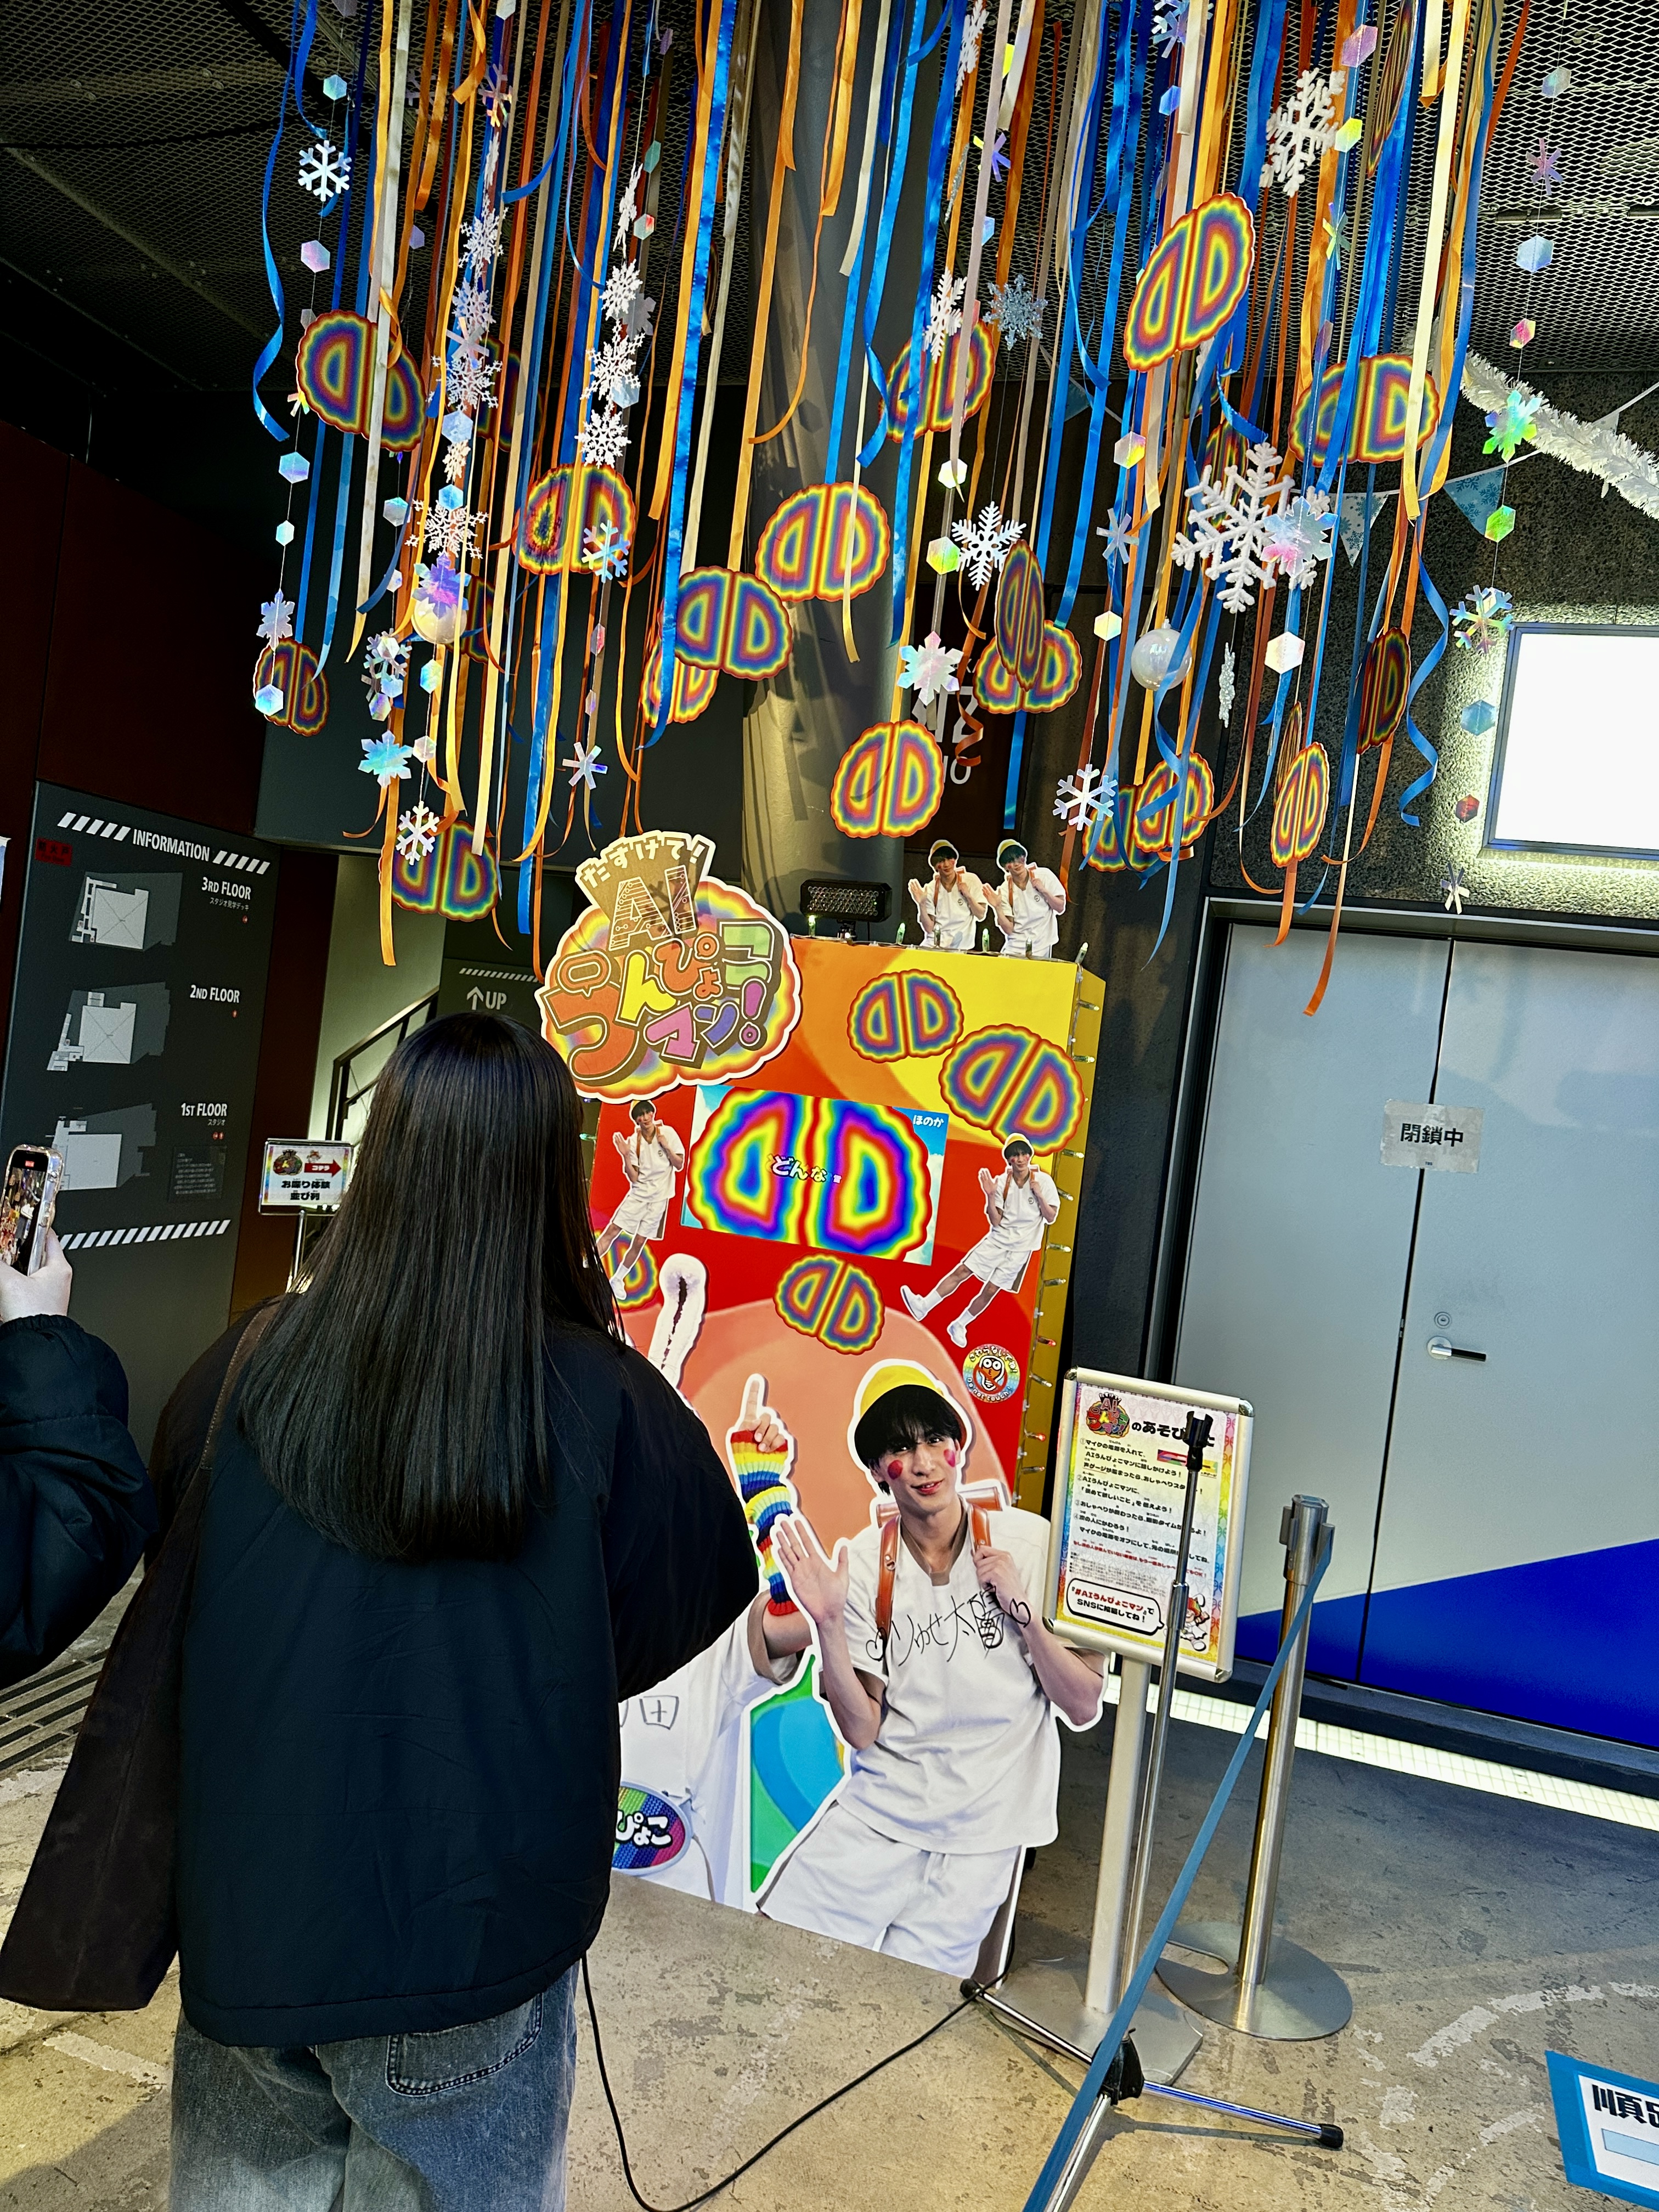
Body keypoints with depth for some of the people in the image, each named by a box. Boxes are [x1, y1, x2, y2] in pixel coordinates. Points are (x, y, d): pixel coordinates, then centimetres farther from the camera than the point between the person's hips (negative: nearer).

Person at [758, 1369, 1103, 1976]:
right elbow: (862, 1731, -7)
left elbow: (1084, 1709, -6)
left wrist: (1022, 1608, -19)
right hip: (879, 1808, 1)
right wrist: (828, 1624, -21)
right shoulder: (862, 1562, -5)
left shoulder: (1033, 1543, -9)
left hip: (980, 1832, -1)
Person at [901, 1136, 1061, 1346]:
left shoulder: (1044, 1181, -8)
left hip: (1021, 1248, -2)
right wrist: (991, 1196, -20)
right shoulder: (1001, 1182, -4)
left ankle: (959, 1326, 14)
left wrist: (1040, 1195, -21)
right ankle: (923, 1306, -11)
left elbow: (1051, 1217, -6)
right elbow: (996, 1221, -5)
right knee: (962, 1270, -11)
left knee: (990, 1290, -3)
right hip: (998, 1239, 2)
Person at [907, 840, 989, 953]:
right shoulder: (930, 889, 0)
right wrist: (922, 905, -16)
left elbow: (981, 916, 0)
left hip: (961, 948, 0)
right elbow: (929, 928, -3)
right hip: (933, 947, 0)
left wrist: (969, 896, -13)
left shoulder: (971, 881, -1)